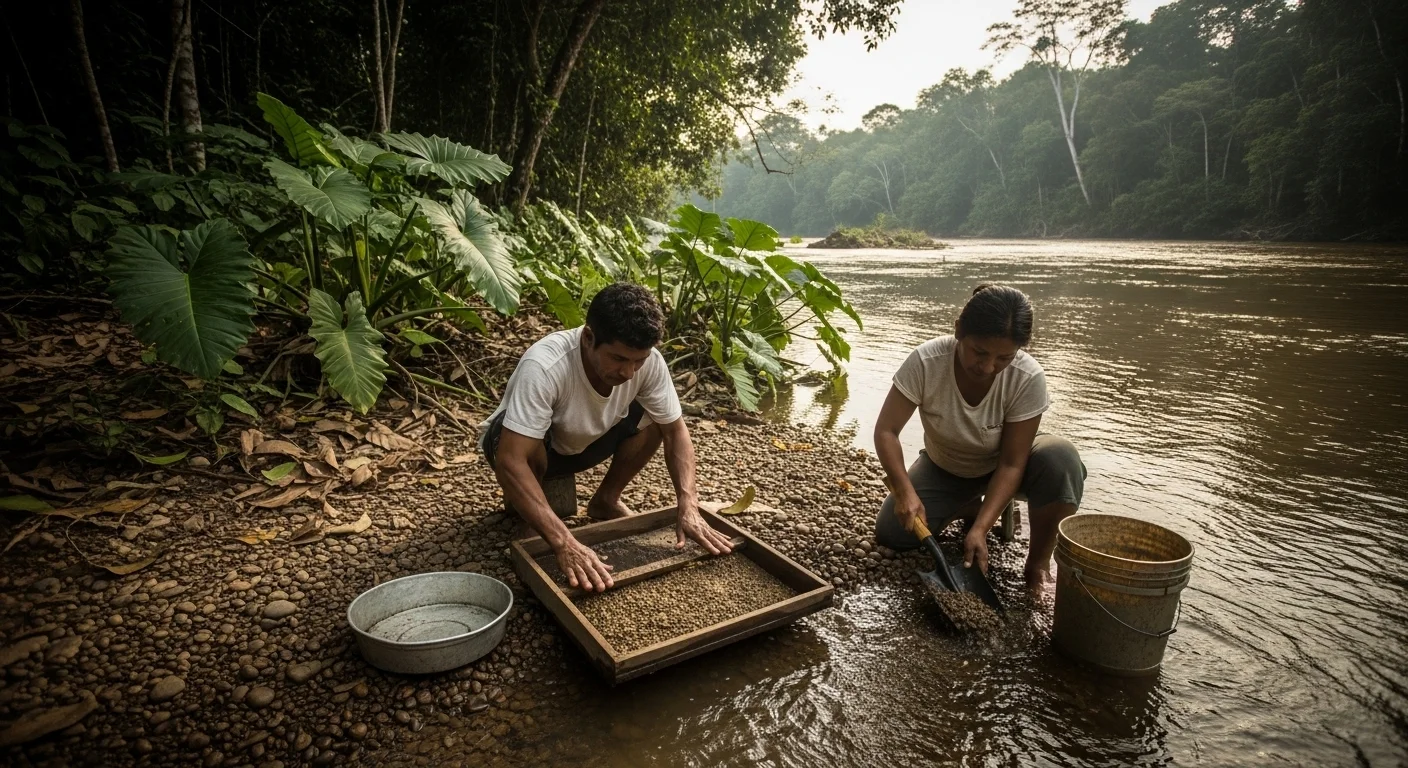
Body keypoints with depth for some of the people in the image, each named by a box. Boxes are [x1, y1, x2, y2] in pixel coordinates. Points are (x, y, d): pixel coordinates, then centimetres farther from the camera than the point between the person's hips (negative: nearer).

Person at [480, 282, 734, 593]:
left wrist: (688, 507, -31)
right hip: (529, 447, -4)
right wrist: (565, 543, -52)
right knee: (525, 461, -38)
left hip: (582, 444, 4)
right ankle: (523, 513, -4)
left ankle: (605, 501, 5)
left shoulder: (648, 361, -26)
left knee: (656, 418, -18)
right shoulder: (544, 367, -41)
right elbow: (511, 462, -44)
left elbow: (675, 431, -17)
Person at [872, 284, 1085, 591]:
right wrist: (904, 490, -40)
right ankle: (970, 508, 13)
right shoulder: (925, 361, -31)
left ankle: (1039, 561, -10)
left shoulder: (1029, 378, -31)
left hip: (1001, 467, -1)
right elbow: (886, 430, -26)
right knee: (891, 533, -15)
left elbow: (1011, 463, -27)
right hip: (943, 468, 1)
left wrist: (981, 528, -37)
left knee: (1061, 459, -33)